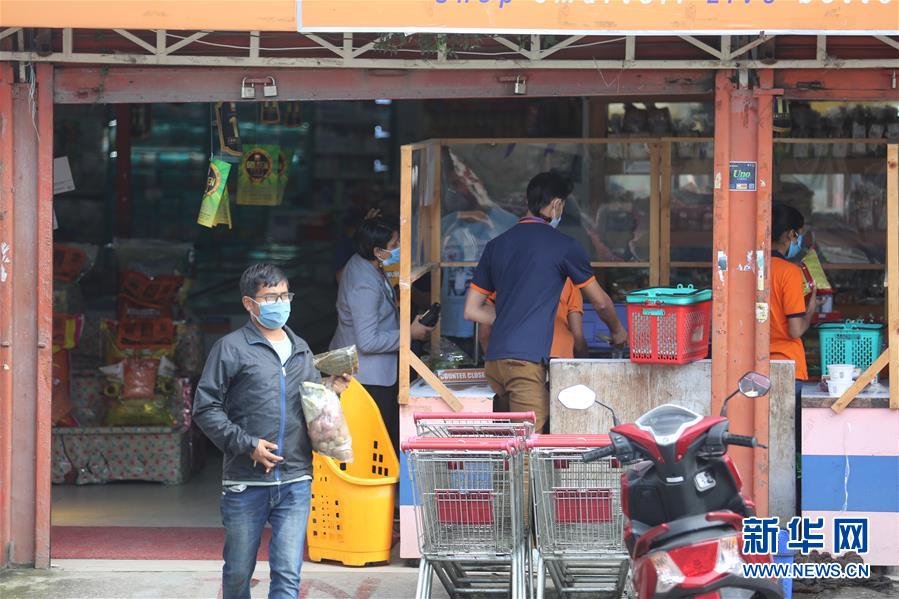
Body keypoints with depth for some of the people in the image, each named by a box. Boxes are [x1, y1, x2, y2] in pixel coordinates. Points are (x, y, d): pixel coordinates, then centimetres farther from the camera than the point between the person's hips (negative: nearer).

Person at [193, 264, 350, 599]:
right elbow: (205, 409, -5)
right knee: (238, 572, 9)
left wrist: (331, 393, 4)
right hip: (245, 483, -3)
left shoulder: (301, 351, 16)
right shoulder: (231, 349, -2)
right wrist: (247, 445, -13)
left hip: (295, 483, 3)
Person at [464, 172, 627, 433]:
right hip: (526, 361, -7)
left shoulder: (497, 245, 16)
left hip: (493, 360, 7)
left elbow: (471, 310, 18)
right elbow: (600, 301, 13)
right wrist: (617, 331, 33)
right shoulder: (563, 246, 0)